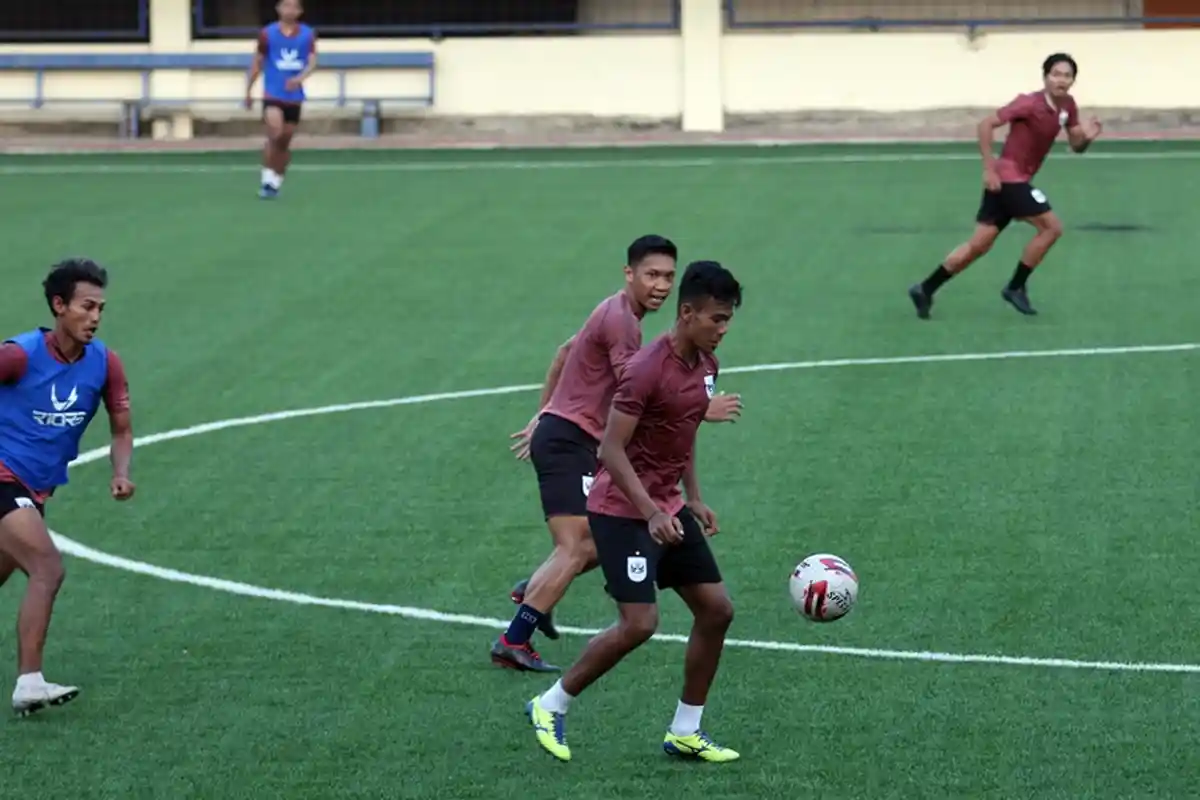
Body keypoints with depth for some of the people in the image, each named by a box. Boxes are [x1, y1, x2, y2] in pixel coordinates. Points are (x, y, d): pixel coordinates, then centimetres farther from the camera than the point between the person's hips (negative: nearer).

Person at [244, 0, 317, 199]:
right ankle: (267, 179, -12)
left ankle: (277, 182, 22)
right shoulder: (268, 34, 0)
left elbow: (312, 61, -7)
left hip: (294, 96, 2)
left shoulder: (308, 35, 2)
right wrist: (248, 91, 10)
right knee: (274, 134, -21)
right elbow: (257, 63, 8)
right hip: (272, 94, -2)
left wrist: (300, 78, -28)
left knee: (285, 142, 8)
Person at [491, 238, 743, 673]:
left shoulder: (618, 312, 14)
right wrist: (703, 410, -15)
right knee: (575, 549, -15)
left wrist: (543, 413, 31)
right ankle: (513, 643, -14)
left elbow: (565, 351, 27)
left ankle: (534, 590, 23)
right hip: (567, 440, -10)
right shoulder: (621, 320, -18)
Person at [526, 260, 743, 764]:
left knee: (716, 609, 4)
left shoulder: (705, 364, 5)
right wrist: (651, 512, -28)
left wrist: (694, 499, 17)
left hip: (669, 508, 9)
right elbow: (612, 449, -22)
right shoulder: (647, 369, -22)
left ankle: (686, 732, 15)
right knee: (639, 623, -16)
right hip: (623, 510, -9)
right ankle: (551, 707, 3)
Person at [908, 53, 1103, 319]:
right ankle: (1016, 287, 2)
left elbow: (1076, 145, 13)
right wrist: (989, 168, -21)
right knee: (1051, 227, -9)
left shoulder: (1067, 106, 6)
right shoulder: (1030, 104, -18)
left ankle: (925, 289, 14)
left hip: (1017, 180, 8)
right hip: (1007, 177, -8)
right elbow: (986, 124, -18)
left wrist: (1087, 136, -12)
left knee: (979, 245, 9)